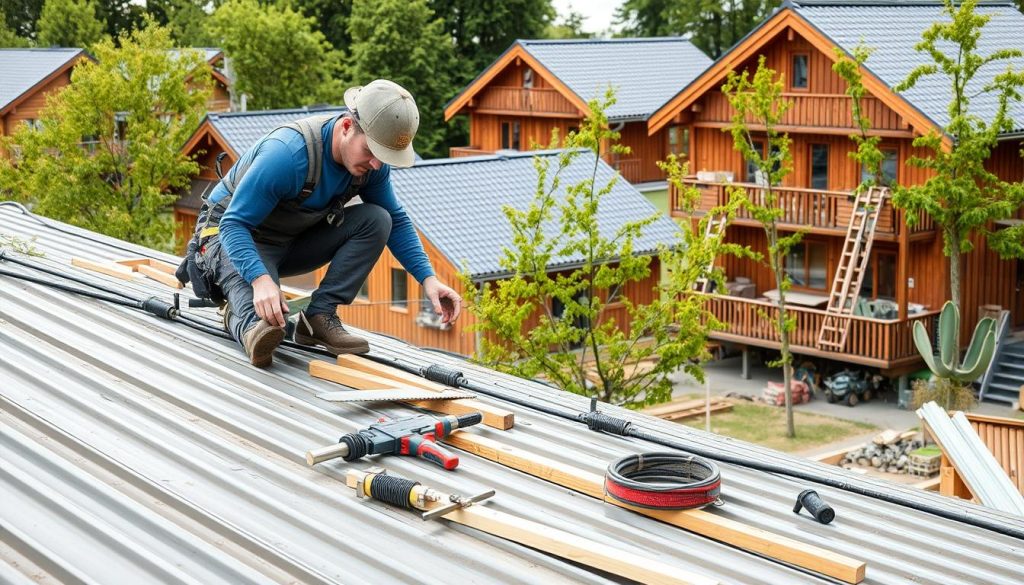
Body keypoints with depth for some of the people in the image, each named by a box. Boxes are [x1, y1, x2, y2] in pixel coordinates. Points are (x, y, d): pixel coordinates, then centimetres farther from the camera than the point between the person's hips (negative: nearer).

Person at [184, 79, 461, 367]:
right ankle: (238, 312, -8)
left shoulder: (371, 158, -12)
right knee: (263, 321, -39)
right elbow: (234, 223, -32)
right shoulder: (288, 153, -34)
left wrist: (428, 278, -10)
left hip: (295, 240, 9)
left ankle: (319, 316, -14)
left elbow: (397, 221, 3)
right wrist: (260, 279, -49)